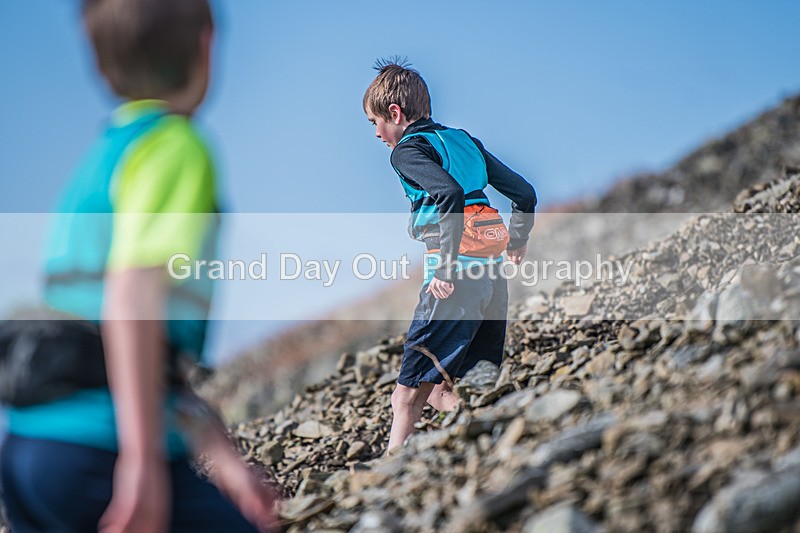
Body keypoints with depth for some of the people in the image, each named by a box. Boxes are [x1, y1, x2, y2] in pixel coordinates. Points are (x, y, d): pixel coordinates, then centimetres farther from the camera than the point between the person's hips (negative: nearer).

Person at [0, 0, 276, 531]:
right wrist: (143, 458, -23)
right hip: (101, 448, -8)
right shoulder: (174, 146, -6)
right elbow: (132, 298, -20)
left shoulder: (100, 160, 20)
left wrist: (221, 454, 21)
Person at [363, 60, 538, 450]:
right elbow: (524, 192, 21)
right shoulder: (464, 140, 19)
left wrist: (447, 268, -20)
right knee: (437, 391, 13)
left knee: (407, 398, -3)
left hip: (457, 281, -8)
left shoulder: (407, 150, -3)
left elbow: (450, 194, -24)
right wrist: (516, 242, 39)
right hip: (493, 276, 8)